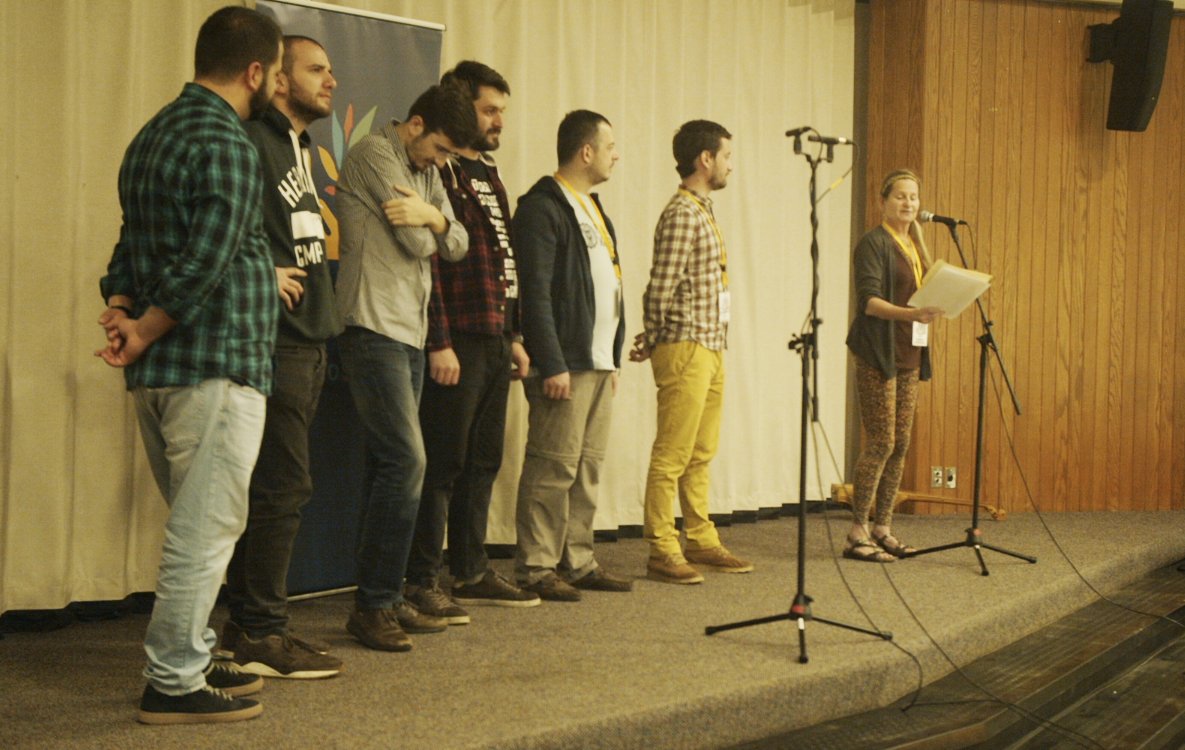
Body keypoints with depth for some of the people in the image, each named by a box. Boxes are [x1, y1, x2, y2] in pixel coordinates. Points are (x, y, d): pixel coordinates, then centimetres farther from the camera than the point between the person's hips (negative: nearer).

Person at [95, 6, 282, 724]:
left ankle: (190, 659, 26)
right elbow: (203, 265, -21)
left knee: (197, 524, 18)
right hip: (216, 367, -10)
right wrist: (143, 335, -10)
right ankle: (174, 683, 2)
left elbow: (131, 242, 13)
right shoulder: (228, 146, -15)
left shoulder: (153, 134, 17)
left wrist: (123, 312, -2)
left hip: (161, 370, 10)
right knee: (207, 528, -3)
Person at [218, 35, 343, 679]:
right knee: (282, 486, -8)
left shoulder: (297, 149, 22)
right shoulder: (251, 143, -10)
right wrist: (262, 275, -17)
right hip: (272, 342, -10)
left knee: (275, 487, 12)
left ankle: (246, 624, 19)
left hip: (304, 345, 10)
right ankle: (260, 636, -2)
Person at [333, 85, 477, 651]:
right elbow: (417, 244, -11)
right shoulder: (375, 154, -7)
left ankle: (385, 600, 14)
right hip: (374, 328, -9)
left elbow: (456, 246, 10)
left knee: (389, 466, 9)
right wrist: (428, 227, 11)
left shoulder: (427, 173, 20)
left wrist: (435, 219, -10)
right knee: (406, 460, -15)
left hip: (410, 333, 9)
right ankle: (374, 604, -9)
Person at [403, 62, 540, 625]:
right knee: (443, 465, -6)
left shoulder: (488, 173, 20)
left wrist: (515, 335, 19)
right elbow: (427, 259, -17)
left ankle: (471, 572, 23)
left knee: (483, 462, 14)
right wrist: (439, 342, -21)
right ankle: (420, 583, 0)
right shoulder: (437, 171, -10)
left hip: (495, 342, 9)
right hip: (457, 344, -9)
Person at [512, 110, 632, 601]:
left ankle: (577, 562, 18)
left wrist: (613, 358, 19)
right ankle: (536, 568, -1)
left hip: (599, 362, 10)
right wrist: (552, 364, -20)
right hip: (563, 363, -9)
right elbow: (535, 293, -17)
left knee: (588, 465, 11)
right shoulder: (542, 208, -10)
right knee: (553, 467, -7)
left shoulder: (591, 206, 21)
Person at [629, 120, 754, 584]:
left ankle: (702, 542, 22)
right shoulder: (681, 214, -14)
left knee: (701, 453, 14)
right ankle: (663, 553, -1)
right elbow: (660, 288, -17)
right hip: (686, 350, -10)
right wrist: (653, 342, -7)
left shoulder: (703, 211, 18)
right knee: (672, 455, -5)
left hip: (710, 349, 10)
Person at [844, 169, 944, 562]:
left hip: (909, 355, 8)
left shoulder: (915, 246, 18)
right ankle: (857, 534, -6)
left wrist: (929, 312, 4)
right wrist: (909, 313, -31)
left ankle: (883, 529, 14)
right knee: (880, 442, -10)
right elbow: (868, 300, -17)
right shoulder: (873, 243, -7)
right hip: (879, 355, -8)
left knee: (900, 444, 7)